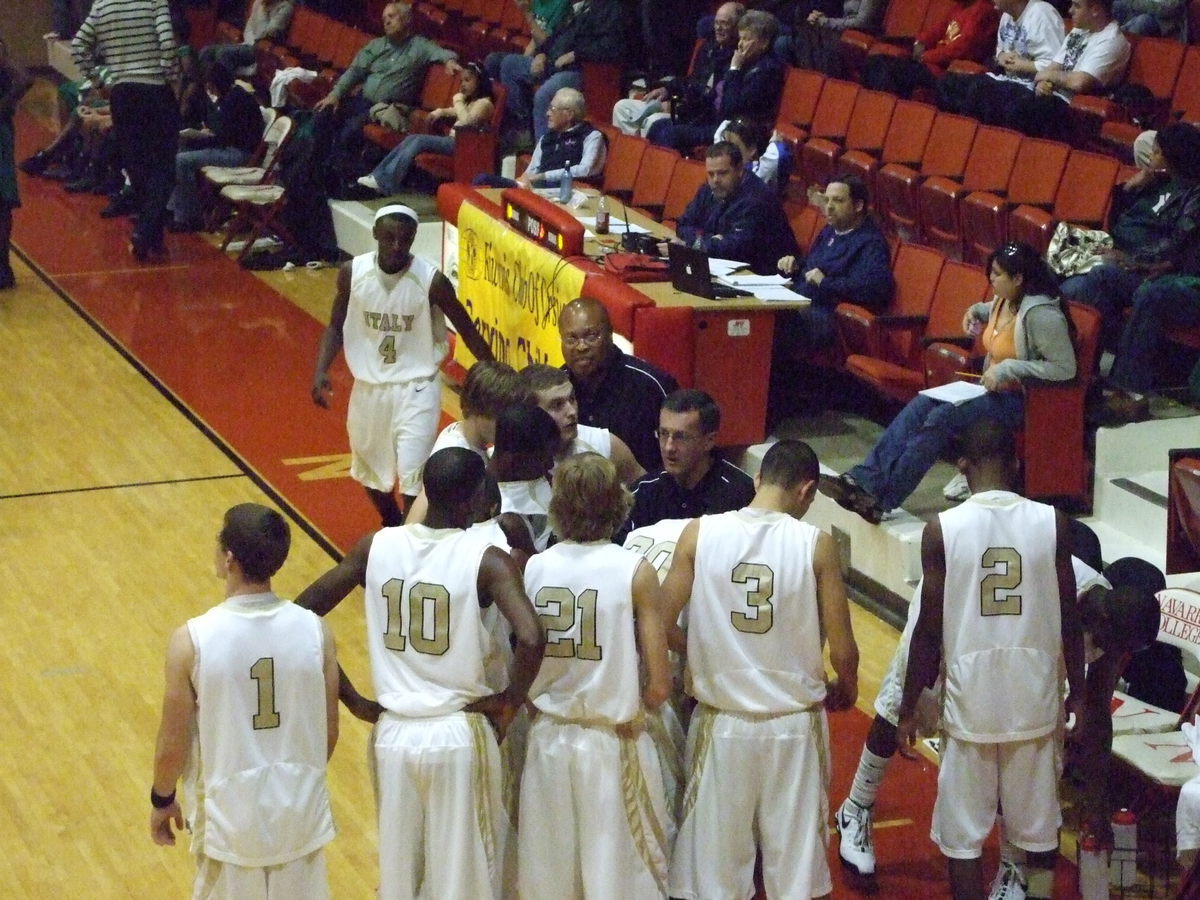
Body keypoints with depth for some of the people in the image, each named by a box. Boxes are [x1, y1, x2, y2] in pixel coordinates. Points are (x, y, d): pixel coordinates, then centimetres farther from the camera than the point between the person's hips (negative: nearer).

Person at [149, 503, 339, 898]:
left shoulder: (192, 641, -19)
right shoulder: (315, 631, -11)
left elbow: (172, 745, -10)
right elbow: (328, 732, 0)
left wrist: (162, 800, 10)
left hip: (231, 815, -2)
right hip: (300, 809, 2)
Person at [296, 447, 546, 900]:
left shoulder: (374, 547, -2)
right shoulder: (487, 560, -14)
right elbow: (531, 639, -28)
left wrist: (351, 699, 3)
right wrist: (511, 700, -9)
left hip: (393, 734, 3)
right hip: (460, 735, -3)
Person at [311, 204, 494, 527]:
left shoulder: (431, 280, -17)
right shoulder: (352, 273, -10)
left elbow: (467, 330, -5)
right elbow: (336, 327, 4)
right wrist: (321, 371, -11)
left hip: (416, 388, -4)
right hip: (369, 387, 4)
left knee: (413, 476, -11)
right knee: (370, 472, 20)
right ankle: (392, 529, 46)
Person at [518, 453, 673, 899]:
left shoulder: (533, 568, -4)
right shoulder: (636, 572, -12)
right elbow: (659, 686, -12)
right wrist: (630, 707, 8)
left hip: (549, 740, 3)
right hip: (613, 742, -3)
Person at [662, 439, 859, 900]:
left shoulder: (699, 534, -6)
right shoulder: (815, 544, -9)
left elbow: (663, 626, -5)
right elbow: (842, 652, -8)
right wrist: (846, 689, 14)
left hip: (722, 721, 1)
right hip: (795, 724, -1)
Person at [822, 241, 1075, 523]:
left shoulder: (1042, 315, -19)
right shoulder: (1005, 301, 9)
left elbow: (1065, 368, -23)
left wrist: (1008, 368, -24)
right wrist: (977, 310, 13)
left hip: (1019, 400, -9)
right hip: (991, 390, 9)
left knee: (942, 418, -26)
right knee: (921, 405, -13)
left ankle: (882, 499, -28)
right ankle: (863, 479, -25)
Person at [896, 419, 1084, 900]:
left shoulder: (942, 529, -8)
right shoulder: (1052, 523, -4)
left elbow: (929, 629, -6)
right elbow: (1069, 620, 1)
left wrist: (909, 708, 3)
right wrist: (1078, 692, 14)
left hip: (969, 700, -2)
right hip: (1034, 698, 2)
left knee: (963, 837, 6)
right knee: (1038, 830, 16)